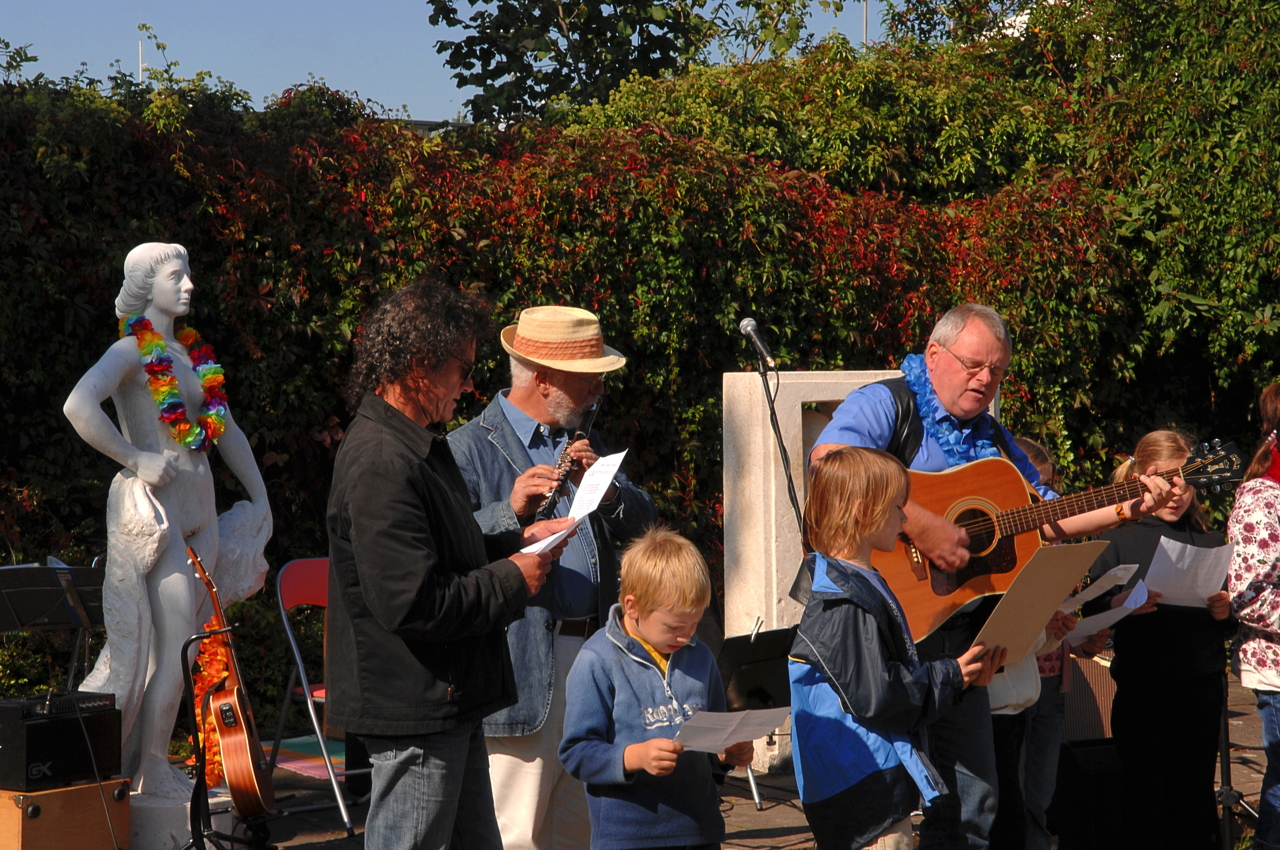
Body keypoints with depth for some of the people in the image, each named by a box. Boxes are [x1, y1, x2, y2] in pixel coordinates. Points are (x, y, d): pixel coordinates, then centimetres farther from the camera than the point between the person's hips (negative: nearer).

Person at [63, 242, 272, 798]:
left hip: (200, 506, 8)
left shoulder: (191, 351, 17)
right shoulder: (133, 350, -7)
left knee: (176, 642, 7)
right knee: (176, 643, -8)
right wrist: (134, 459, -19)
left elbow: (226, 429, 25)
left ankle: (140, 761, 15)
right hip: (153, 504, -8)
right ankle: (151, 773, 2)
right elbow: (79, 406, -25)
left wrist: (259, 496, 21)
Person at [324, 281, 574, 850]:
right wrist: (513, 580, -14)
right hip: (413, 712, -11)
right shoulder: (381, 463, -22)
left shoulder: (419, 446, 14)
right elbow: (414, 604, -27)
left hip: (451, 706, 11)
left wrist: (519, 540, 10)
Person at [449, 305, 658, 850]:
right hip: (522, 668, -7)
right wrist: (510, 511, -27)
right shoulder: (469, 449, -5)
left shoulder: (586, 444, 19)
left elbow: (643, 525, 11)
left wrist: (605, 486, -6)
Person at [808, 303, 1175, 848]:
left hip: (961, 637, 8)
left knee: (973, 801, 10)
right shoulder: (884, 406, -6)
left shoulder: (992, 438, 20)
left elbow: (1047, 517, 24)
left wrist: (1125, 509, 11)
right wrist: (920, 526, -29)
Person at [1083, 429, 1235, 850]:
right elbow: (1091, 610, -4)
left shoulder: (1209, 542, 11)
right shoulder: (1119, 537, 2)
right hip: (1141, 686, -2)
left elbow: (1231, 628, 13)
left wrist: (1223, 613, -9)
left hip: (1201, 686, 2)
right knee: (1145, 799, 0)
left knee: (1196, 798, 6)